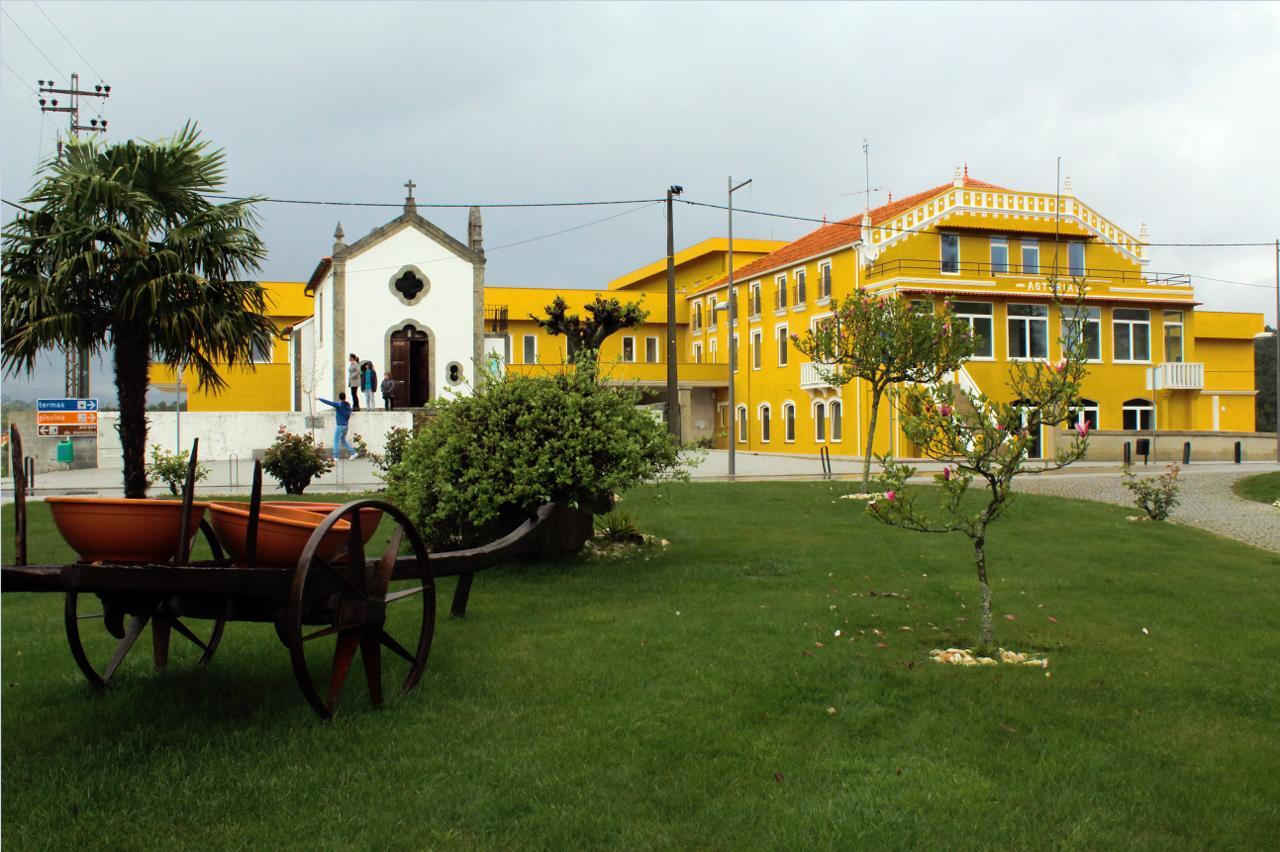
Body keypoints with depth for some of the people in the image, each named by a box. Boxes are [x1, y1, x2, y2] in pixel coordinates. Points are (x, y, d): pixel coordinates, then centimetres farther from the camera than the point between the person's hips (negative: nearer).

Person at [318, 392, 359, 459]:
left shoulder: (339, 405, -13)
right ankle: (353, 453, 13)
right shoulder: (349, 406, 6)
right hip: (345, 425, 7)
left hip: (340, 426, -7)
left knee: (336, 441, 1)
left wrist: (319, 398, -5)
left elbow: (328, 402, -13)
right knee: (343, 440, 18)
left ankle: (336, 456, 3)